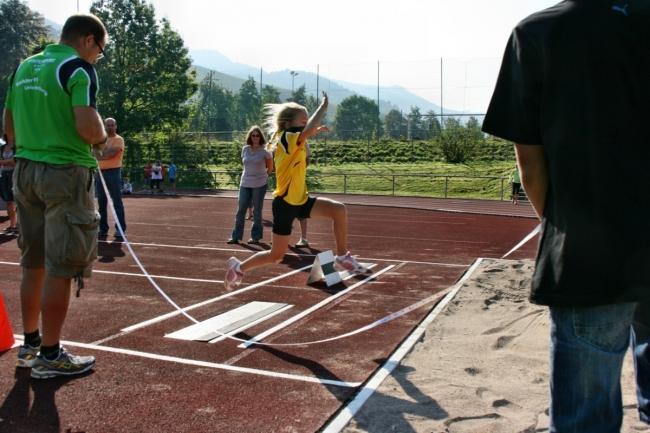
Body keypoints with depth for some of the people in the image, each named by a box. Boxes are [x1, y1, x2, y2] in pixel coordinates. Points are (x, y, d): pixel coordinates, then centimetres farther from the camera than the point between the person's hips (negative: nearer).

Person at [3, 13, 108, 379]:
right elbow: (87, 126, -21)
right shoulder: (78, 68, -10)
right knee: (60, 268, -1)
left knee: (34, 263, 17)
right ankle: (50, 355, 7)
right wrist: (102, 138, -1)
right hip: (66, 173, -8)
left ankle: (30, 343, 28)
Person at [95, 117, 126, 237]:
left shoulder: (119, 140, -2)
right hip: (100, 173, 6)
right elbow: (98, 155, 9)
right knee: (101, 202, 7)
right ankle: (103, 228, 12)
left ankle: (120, 229, -6)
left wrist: (101, 155, -5)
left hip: (113, 172, -6)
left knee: (117, 201, -7)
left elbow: (111, 154, -15)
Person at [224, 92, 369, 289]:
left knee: (339, 209, -11)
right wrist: (323, 105, -24)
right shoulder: (286, 138, -17)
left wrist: (316, 131, 14)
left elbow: (308, 133, 34)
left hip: (300, 200, 8)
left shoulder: (292, 141, 7)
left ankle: (342, 256, 1)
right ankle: (238, 267, 27)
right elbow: (308, 130, -38)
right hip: (285, 204, -8)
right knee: (276, 255, 4)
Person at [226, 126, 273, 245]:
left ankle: (255, 236, 13)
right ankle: (236, 236, 9)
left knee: (257, 211, 3)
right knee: (241, 210, 3)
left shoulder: (265, 151, -6)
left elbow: (270, 168, 4)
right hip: (245, 184, 4)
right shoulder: (245, 149, 4)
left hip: (259, 185, -4)